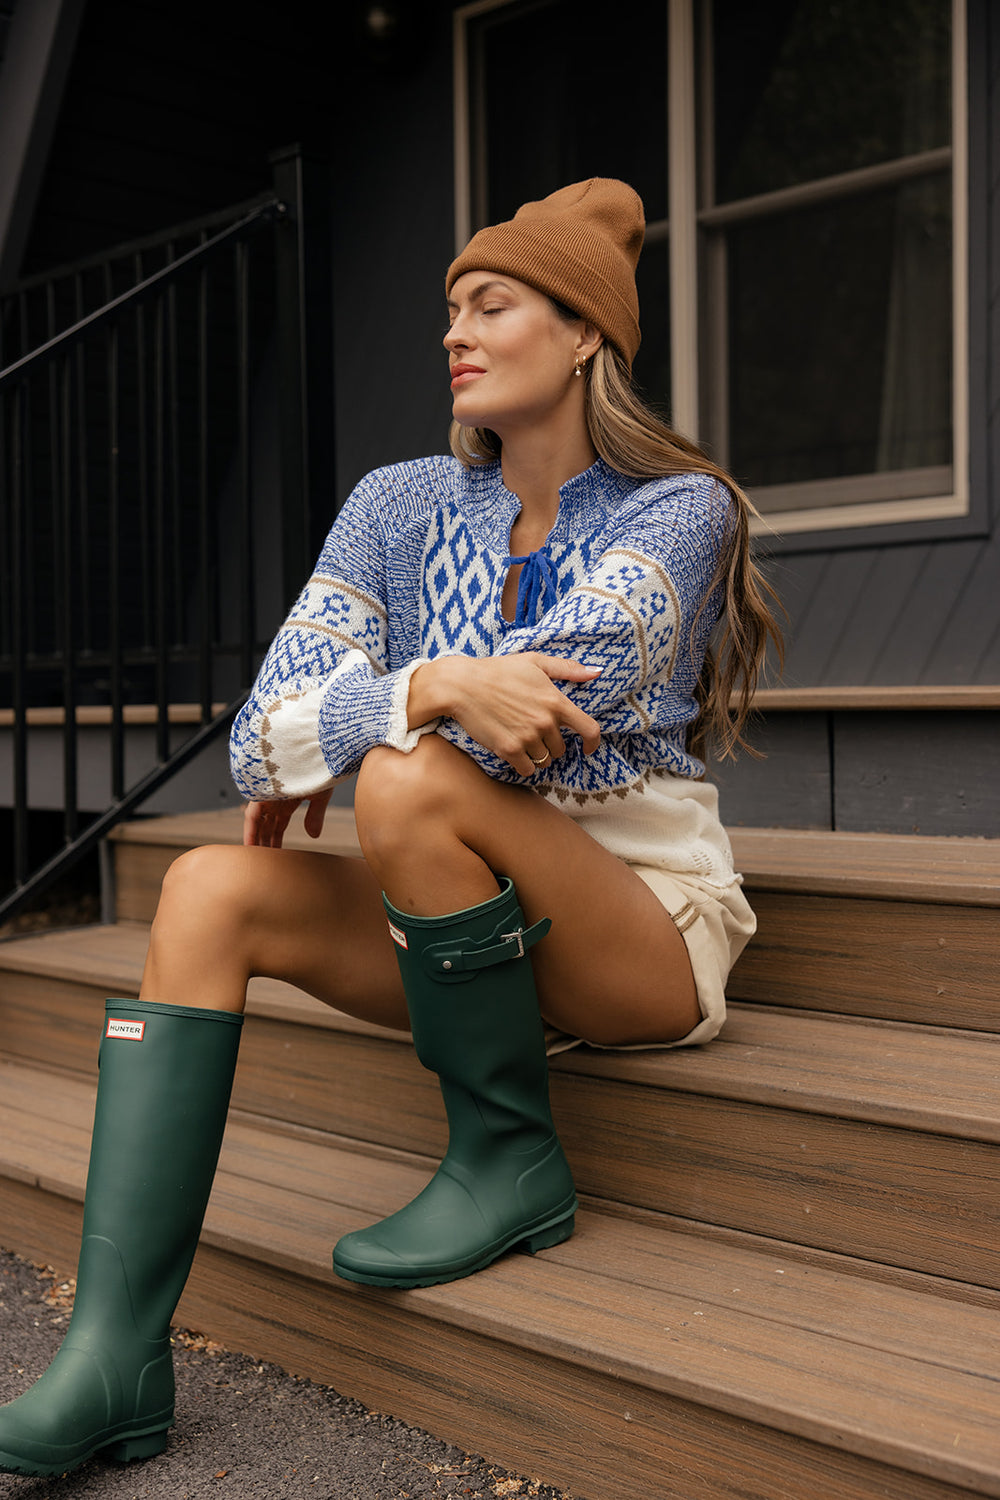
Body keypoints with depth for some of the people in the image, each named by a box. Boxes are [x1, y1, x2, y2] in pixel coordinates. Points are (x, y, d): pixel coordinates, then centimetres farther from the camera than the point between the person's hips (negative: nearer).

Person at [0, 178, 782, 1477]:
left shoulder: (676, 509, -7)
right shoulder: (404, 507, 5)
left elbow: (554, 696, -24)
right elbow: (264, 736, -7)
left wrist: (322, 733, -14)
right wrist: (436, 685, -26)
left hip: (650, 928, -4)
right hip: (473, 931, 5)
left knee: (412, 781, -30)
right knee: (209, 891, -18)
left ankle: (510, 1162, -10)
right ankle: (114, 1359, -20)